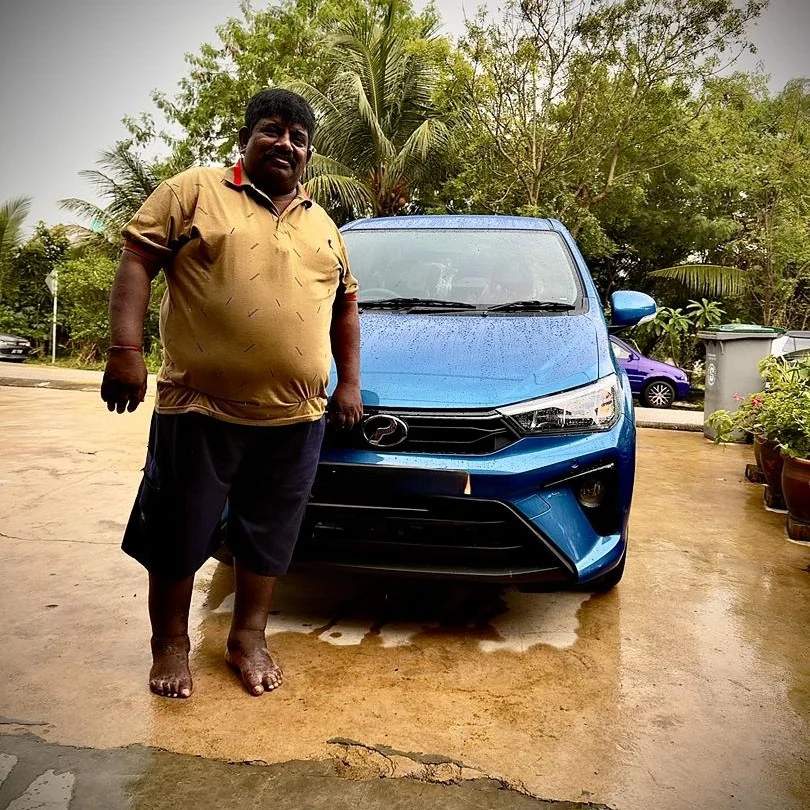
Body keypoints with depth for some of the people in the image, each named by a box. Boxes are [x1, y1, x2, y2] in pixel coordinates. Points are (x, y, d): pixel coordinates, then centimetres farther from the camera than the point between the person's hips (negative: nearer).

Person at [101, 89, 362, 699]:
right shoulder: (194, 191, 3)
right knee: (181, 534, 8)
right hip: (200, 409, -3)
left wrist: (349, 384, 14)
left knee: (269, 536, 12)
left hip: (297, 418, 4)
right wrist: (126, 348, -16)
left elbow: (345, 305, 22)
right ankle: (171, 643, 28)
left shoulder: (323, 226, 18)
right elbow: (137, 262, -4)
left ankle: (249, 637, 31)